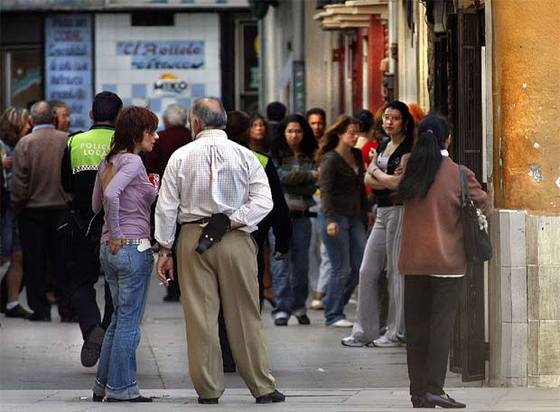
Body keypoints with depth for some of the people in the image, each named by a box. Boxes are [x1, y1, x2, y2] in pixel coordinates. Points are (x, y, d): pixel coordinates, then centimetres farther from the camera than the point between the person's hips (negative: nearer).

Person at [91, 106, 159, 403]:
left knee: (120, 319, 17)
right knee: (129, 321, -1)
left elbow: (96, 205, 20)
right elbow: (112, 193, -30)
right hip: (133, 247, -9)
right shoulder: (132, 161, -13)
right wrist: (117, 235, -20)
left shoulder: (107, 162, 12)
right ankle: (121, 388, 3)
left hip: (109, 249, 9)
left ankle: (103, 384, 19)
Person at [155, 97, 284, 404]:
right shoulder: (244, 156, 1)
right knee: (244, 315, 5)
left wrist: (164, 249, 7)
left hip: (192, 240, 0)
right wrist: (234, 221, -8)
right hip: (236, 240, 0)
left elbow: (166, 207, 2)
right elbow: (263, 201, -8)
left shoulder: (181, 157, 1)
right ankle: (262, 388, 8)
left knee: (199, 315, 3)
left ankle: (208, 389, 5)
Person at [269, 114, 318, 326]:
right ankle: (281, 309, -7)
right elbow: (282, 176, -12)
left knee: (301, 263, 5)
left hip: (301, 215, 3)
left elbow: (312, 188, 3)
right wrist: (310, 175, -6)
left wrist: (293, 181, -12)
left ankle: (299, 306, 17)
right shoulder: (275, 155, 3)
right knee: (281, 262, -7)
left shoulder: (309, 157, 11)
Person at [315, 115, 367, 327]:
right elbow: (326, 191, -15)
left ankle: (334, 304, 18)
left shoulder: (357, 156, 12)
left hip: (354, 217, 7)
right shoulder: (330, 159, -9)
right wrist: (330, 220, -25)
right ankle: (333, 315, 4)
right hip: (335, 217, -7)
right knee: (342, 268, -6)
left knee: (360, 266, 3)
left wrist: (364, 216, 16)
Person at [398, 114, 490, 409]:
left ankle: (418, 391, 9)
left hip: (413, 260, 4)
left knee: (416, 326, 8)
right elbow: (483, 205, 2)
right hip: (447, 259, -4)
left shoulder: (410, 170, 1)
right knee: (442, 325, -3)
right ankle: (434, 389, -11)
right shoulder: (458, 174, -7)